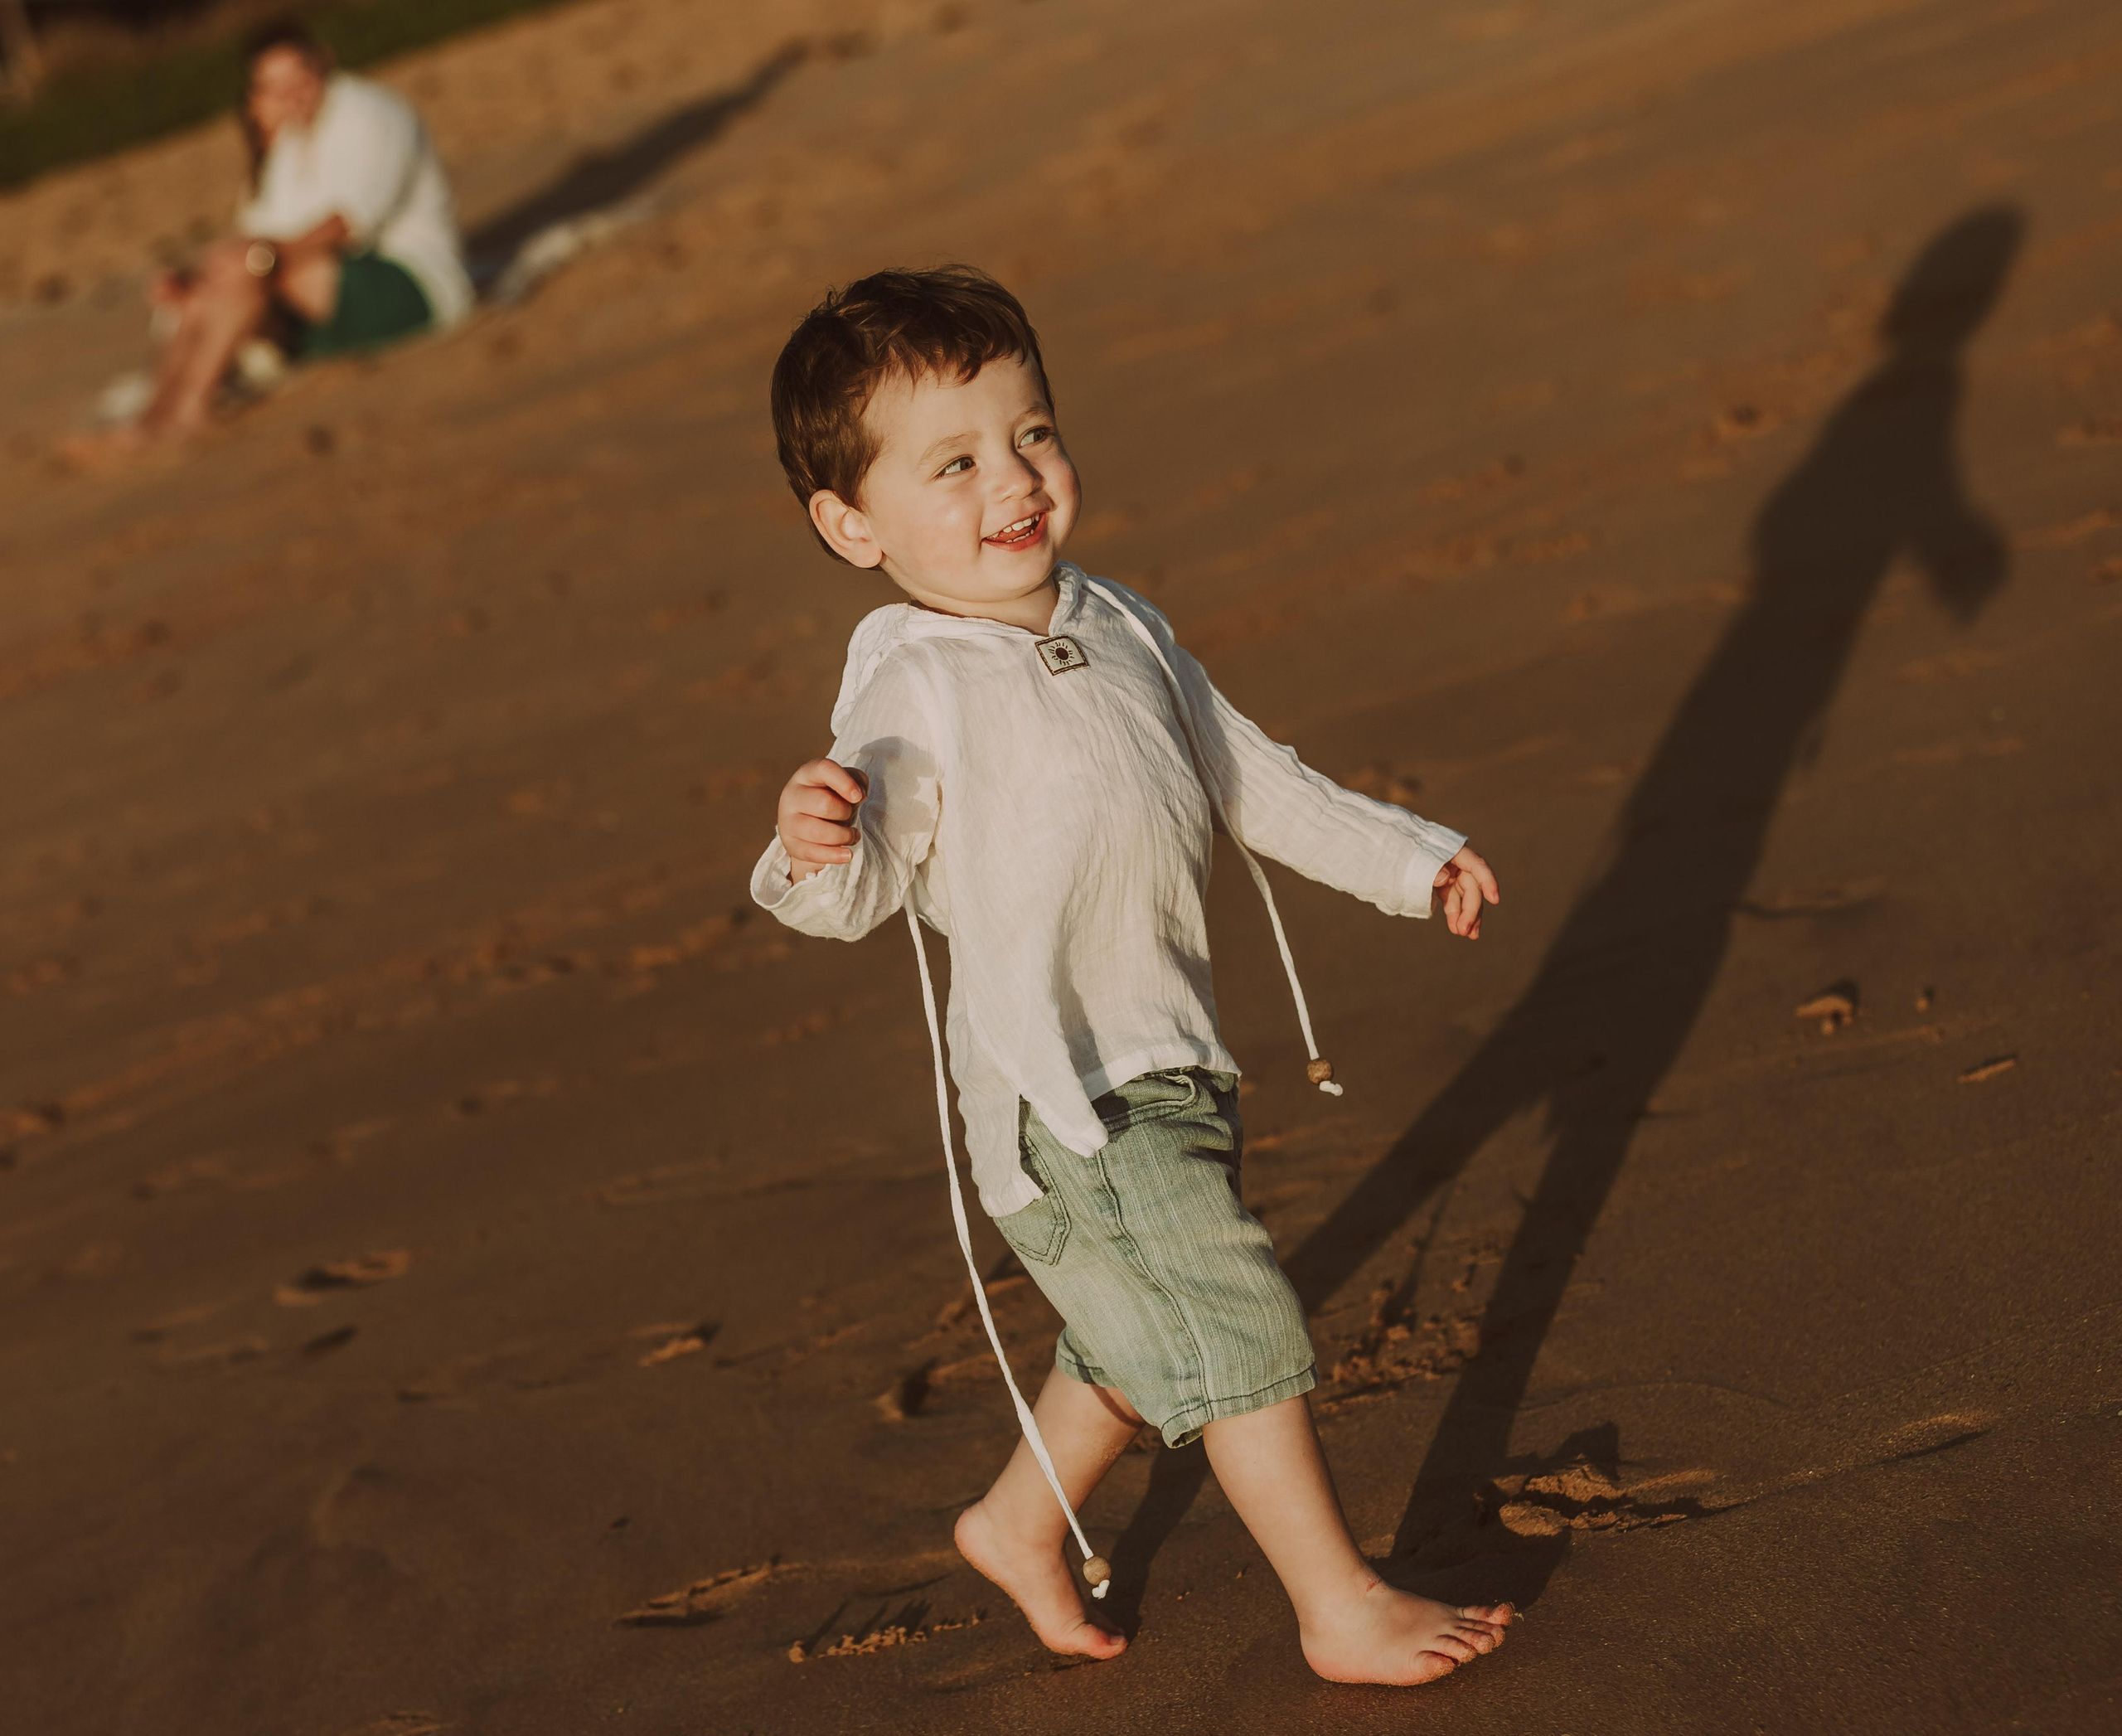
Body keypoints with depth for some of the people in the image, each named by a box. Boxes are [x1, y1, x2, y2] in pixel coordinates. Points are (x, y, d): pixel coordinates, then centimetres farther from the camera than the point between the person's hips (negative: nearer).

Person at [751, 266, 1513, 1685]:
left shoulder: (1117, 626, 7)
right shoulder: (913, 690, -17)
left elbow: (1247, 774, 17)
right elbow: (866, 892, -24)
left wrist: (1406, 859, 20)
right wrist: (817, 853, -46)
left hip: (1167, 1058, 8)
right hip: (1064, 1085, -8)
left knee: (1144, 1336, 21)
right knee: (1237, 1323, -6)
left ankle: (1022, 1525, 44)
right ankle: (1345, 1610, 8)